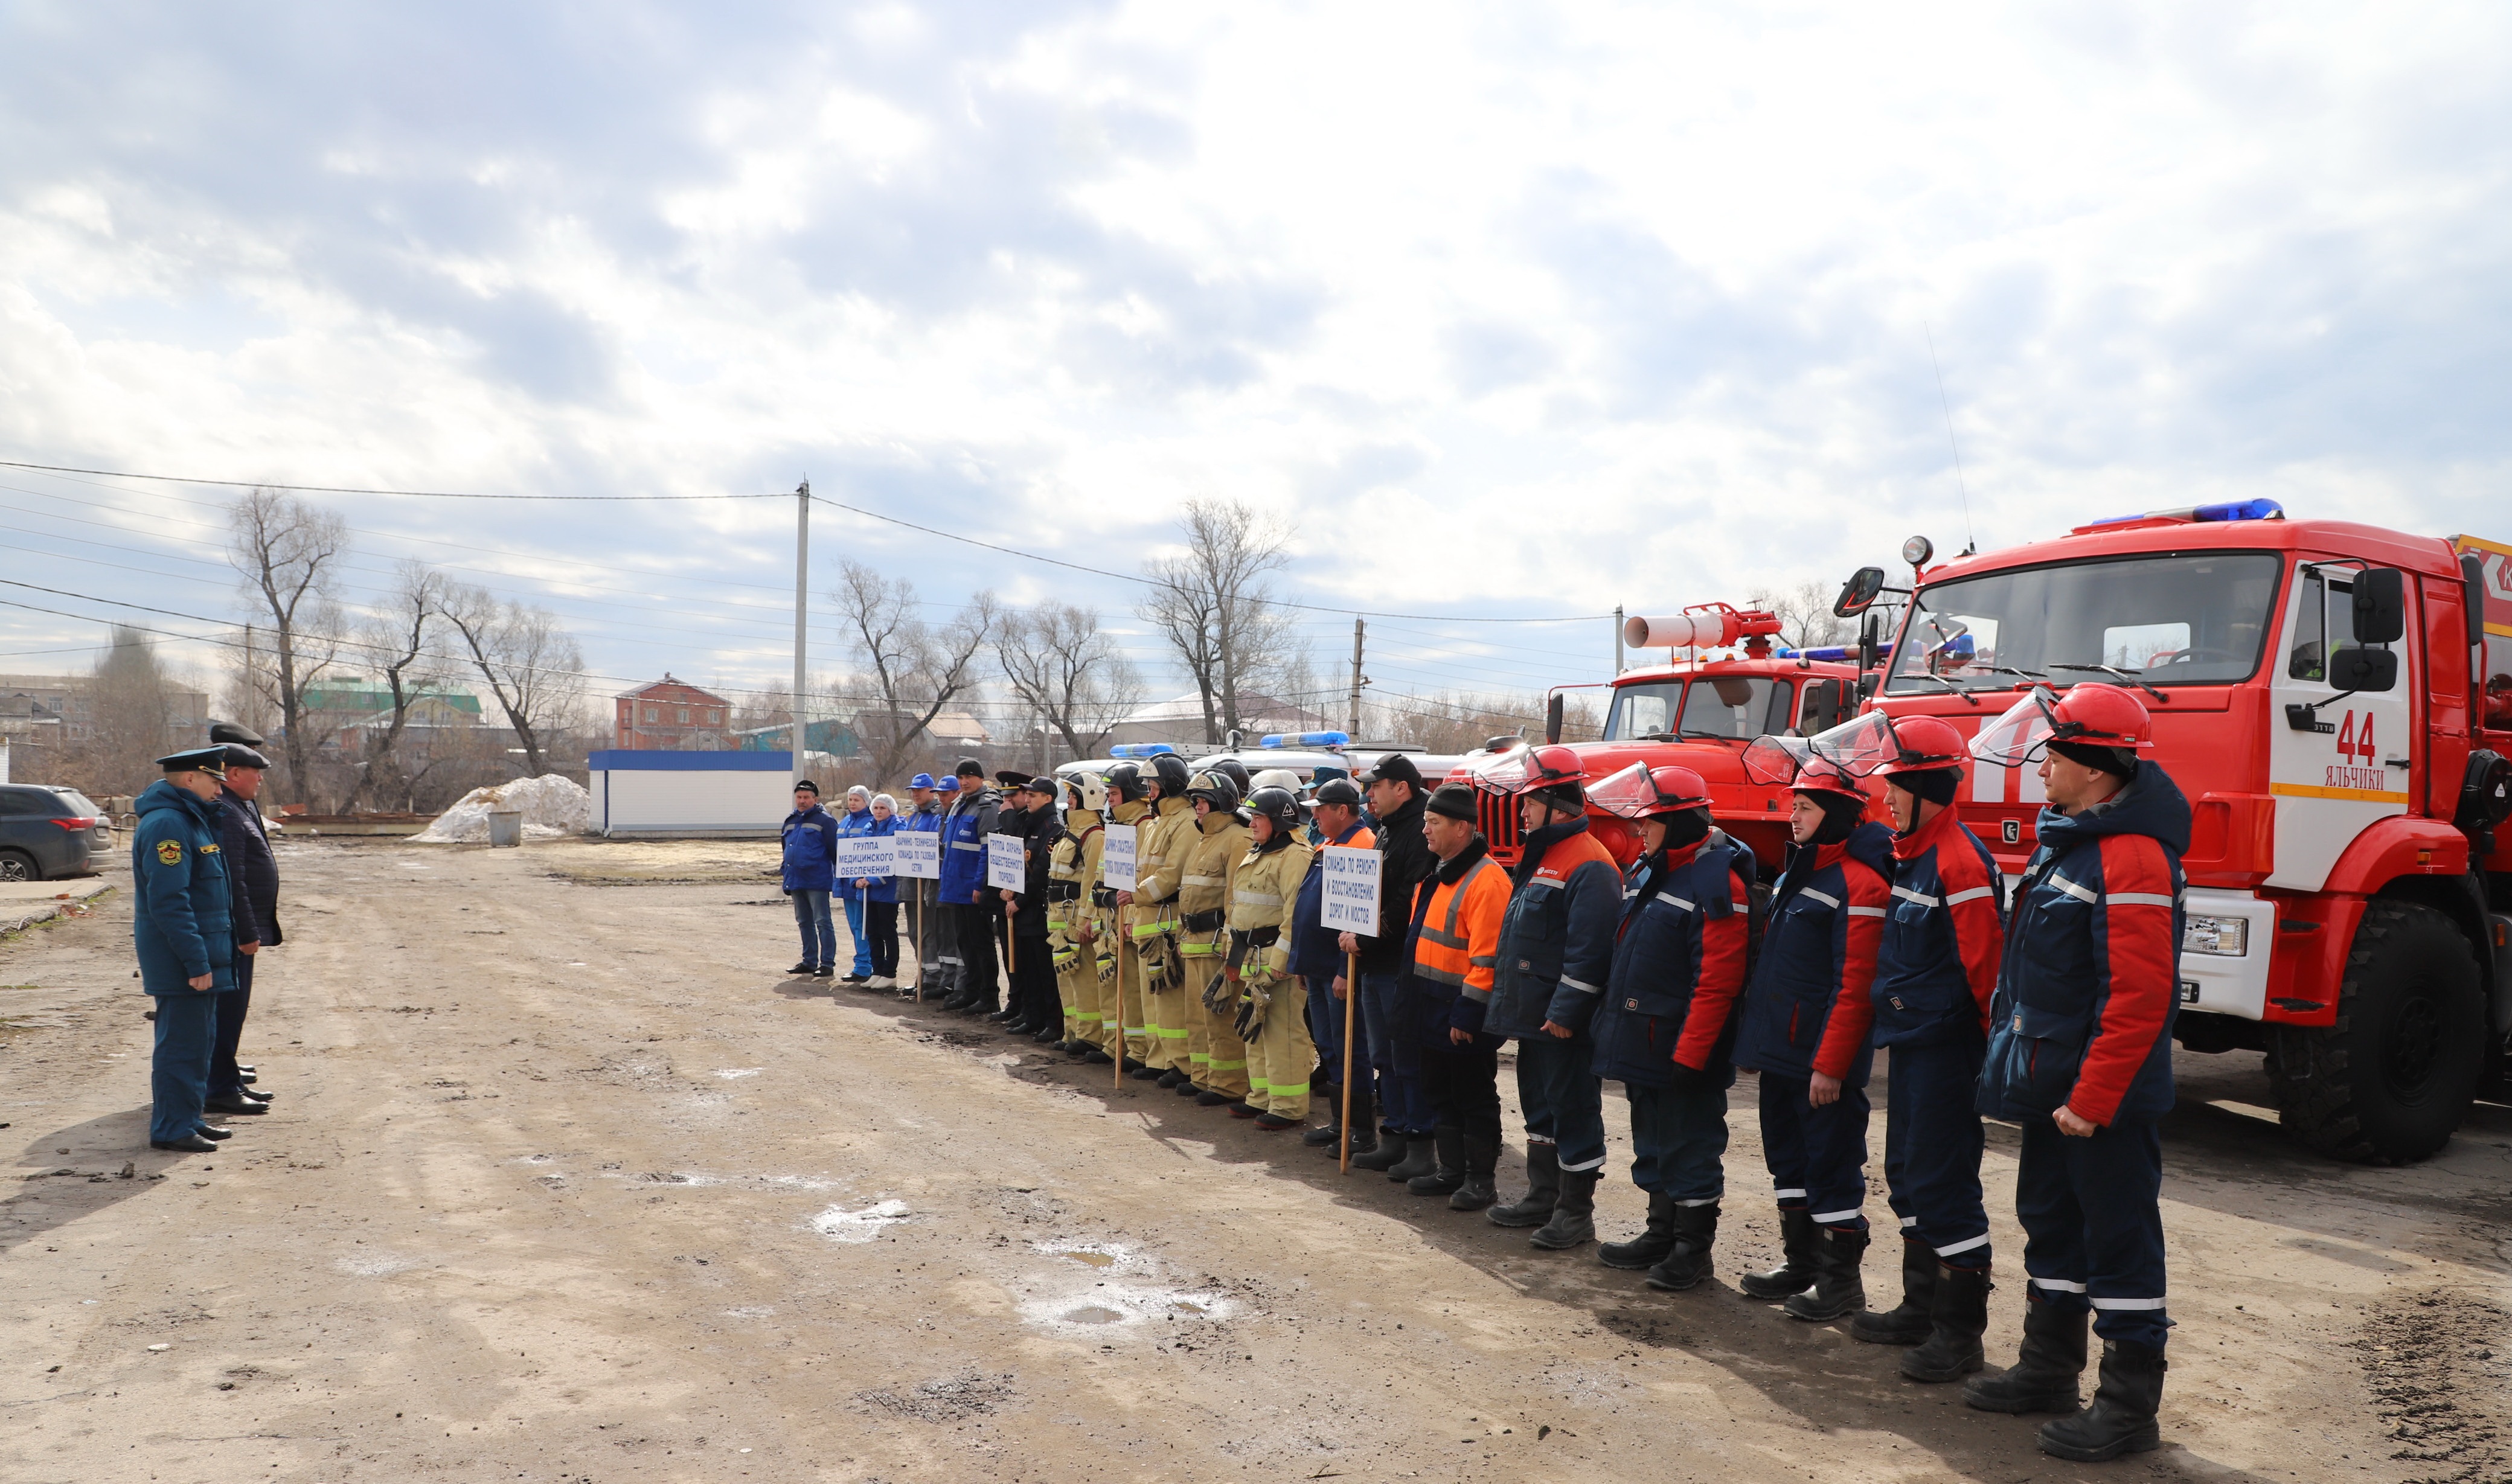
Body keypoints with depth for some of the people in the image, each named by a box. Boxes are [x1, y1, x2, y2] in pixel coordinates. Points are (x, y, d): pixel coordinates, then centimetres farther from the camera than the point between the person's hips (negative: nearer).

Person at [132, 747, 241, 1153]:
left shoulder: (191, 818, 15)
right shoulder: (166, 824, -19)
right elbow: (170, 902, -24)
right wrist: (196, 962, -24)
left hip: (200, 958, 11)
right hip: (181, 963, -11)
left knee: (201, 1040, 17)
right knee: (182, 1044, -3)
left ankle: (188, 1119, 26)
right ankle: (172, 1129, 5)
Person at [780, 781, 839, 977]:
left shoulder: (824, 820, -8)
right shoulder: (791, 821, 14)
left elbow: (836, 850, -8)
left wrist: (838, 876, -10)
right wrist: (786, 879, 20)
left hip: (817, 881, -8)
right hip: (796, 881, 8)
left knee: (822, 922, -4)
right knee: (804, 923, 14)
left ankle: (827, 963, 1)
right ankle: (809, 962, 23)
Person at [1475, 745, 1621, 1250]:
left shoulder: (1589, 867, -18)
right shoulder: (1540, 857, 15)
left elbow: (1589, 950, -23)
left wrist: (1565, 1011, -24)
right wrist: (1513, 1001, 21)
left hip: (1565, 1023, -10)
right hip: (1533, 1015, 10)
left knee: (1573, 1110, 0)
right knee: (1539, 1106, 19)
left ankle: (1575, 1211, 10)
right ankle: (1543, 1195, 31)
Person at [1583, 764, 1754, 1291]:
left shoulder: (1718, 883, -17)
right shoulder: (1645, 872, 12)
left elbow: (1716, 981, -21)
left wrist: (1690, 1052, -22)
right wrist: (1615, 1026, 16)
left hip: (1682, 1045, -9)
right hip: (1641, 1044, 9)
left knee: (1690, 1144, 3)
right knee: (1652, 1142, 18)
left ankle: (1693, 1247, 16)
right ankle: (1661, 1234, 31)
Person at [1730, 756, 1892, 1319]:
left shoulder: (1859, 883, -15)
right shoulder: (1796, 874, 15)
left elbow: (1855, 986, -20)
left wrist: (1831, 1065, -21)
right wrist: (1755, 1039, 18)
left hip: (1821, 1059, -9)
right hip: (1781, 1051, 9)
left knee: (1832, 1167, 1)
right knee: (1789, 1159, 17)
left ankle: (1840, 1281, 12)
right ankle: (1800, 1264, 29)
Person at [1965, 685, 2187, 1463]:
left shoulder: (2131, 857, -21)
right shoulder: (2065, 838, 11)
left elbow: (2140, 995, -26)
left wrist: (2093, 1099, -24)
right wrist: (2024, 1065, 19)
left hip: (2103, 1099, -10)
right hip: (2051, 1085, 10)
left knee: (2119, 1239, 2)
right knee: (2050, 1223, 19)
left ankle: (2130, 1406, 14)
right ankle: (2049, 1369, 33)